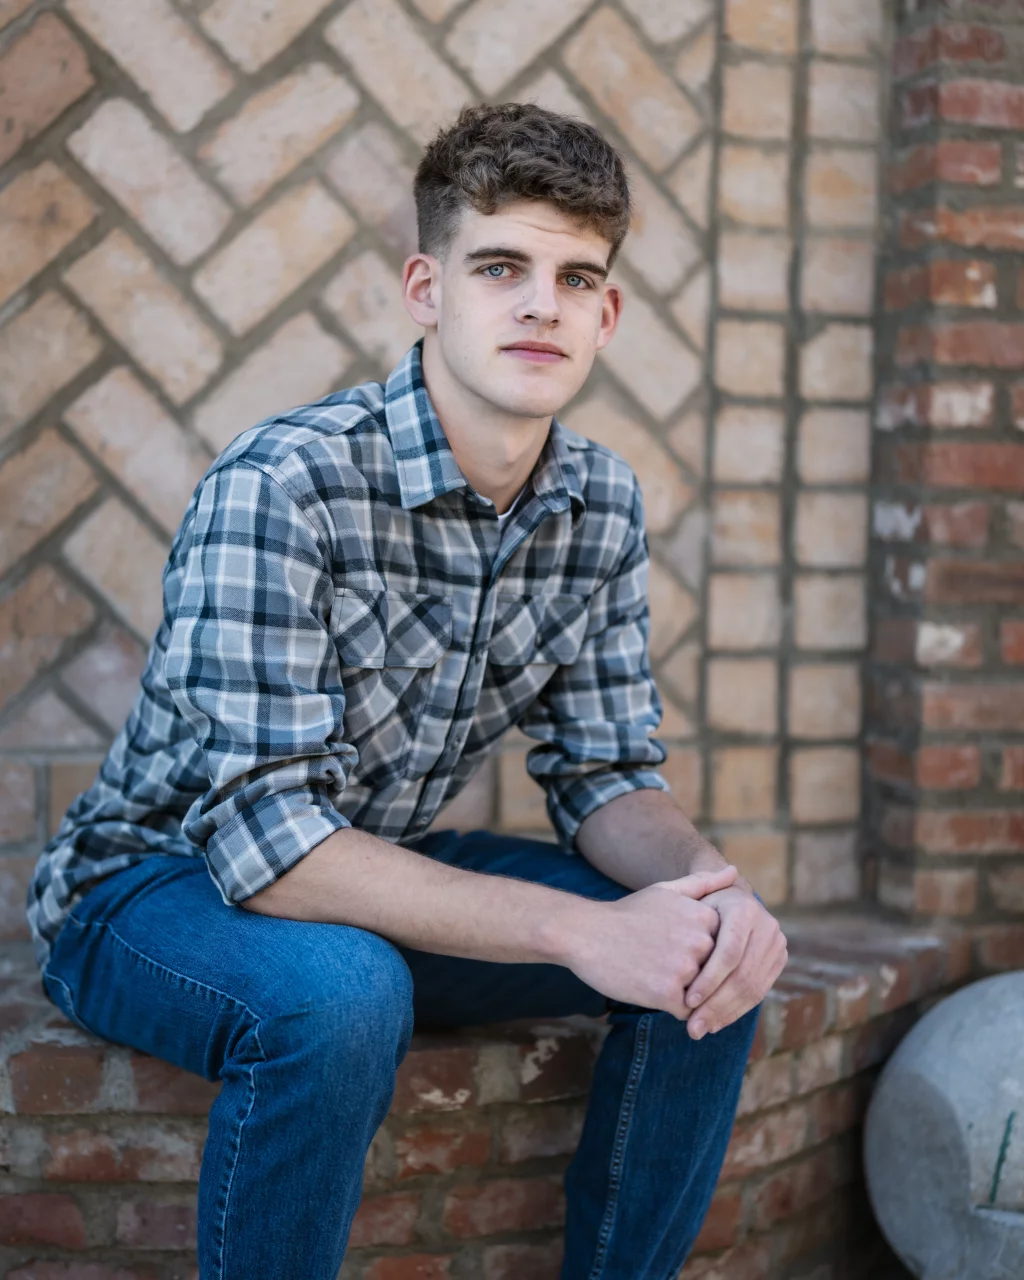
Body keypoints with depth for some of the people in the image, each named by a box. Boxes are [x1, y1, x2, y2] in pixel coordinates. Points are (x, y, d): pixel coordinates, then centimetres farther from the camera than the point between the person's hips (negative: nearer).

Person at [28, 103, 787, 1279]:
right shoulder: (281, 485, -27)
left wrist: (701, 877, -23)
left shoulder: (601, 506, -5)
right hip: (156, 885, -6)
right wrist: (578, 930, -37)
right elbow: (263, 838, -32)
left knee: (712, 954, -9)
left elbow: (605, 775, 0)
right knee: (338, 994, -37)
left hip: (385, 875, 6)